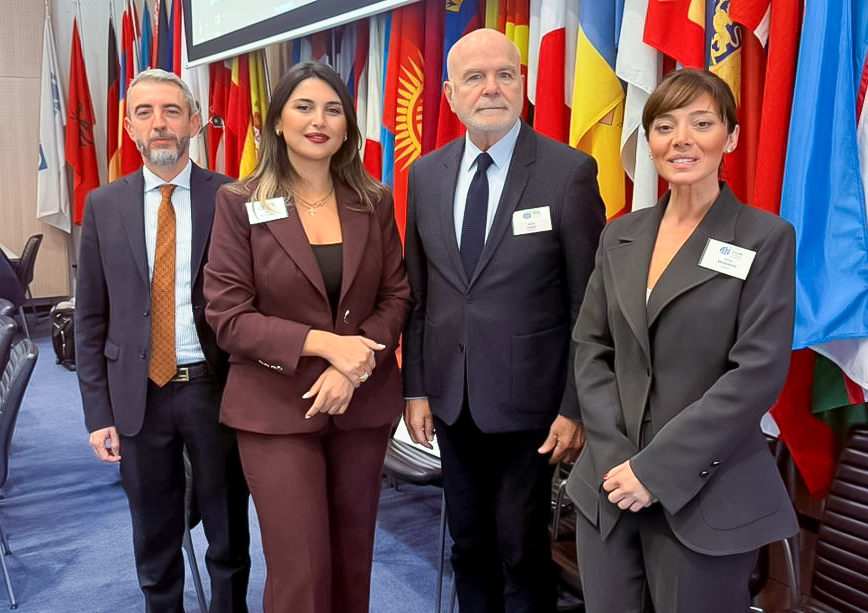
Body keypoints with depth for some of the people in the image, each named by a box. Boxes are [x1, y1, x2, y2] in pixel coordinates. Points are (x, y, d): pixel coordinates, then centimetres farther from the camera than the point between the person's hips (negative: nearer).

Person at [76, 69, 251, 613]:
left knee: (229, 537, 15)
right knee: (154, 543, 17)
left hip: (216, 388, -2)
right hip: (139, 394, 2)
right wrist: (98, 412, 1)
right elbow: (91, 319, 5)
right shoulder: (104, 206, 3)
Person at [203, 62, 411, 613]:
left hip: (365, 403, 3)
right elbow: (228, 316, -8)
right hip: (277, 408, -3)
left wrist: (352, 368, -13)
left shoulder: (375, 201, 4)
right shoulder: (240, 203, -4)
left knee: (353, 558, 15)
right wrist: (325, 344, -19)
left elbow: (397, 296, 4)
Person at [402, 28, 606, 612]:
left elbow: (588, 303, -9)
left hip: (528, 400, -4)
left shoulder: (569, 172, -10)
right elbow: (418, 292, 7)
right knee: (469, 543, 19)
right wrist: (416, 388, 5)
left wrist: (576, 408, -10)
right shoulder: (426, 175, 4)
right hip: (451, 400, 5)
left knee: (523, 552, 9)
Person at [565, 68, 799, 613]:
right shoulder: (621, 236, 8)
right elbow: (591, 347, 6)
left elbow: (758, 373, -12)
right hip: (610, 485, 4)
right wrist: (615, 458, -7)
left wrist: (657, 469, -15)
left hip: (703, 496, -3)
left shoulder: (765, 239, -5)